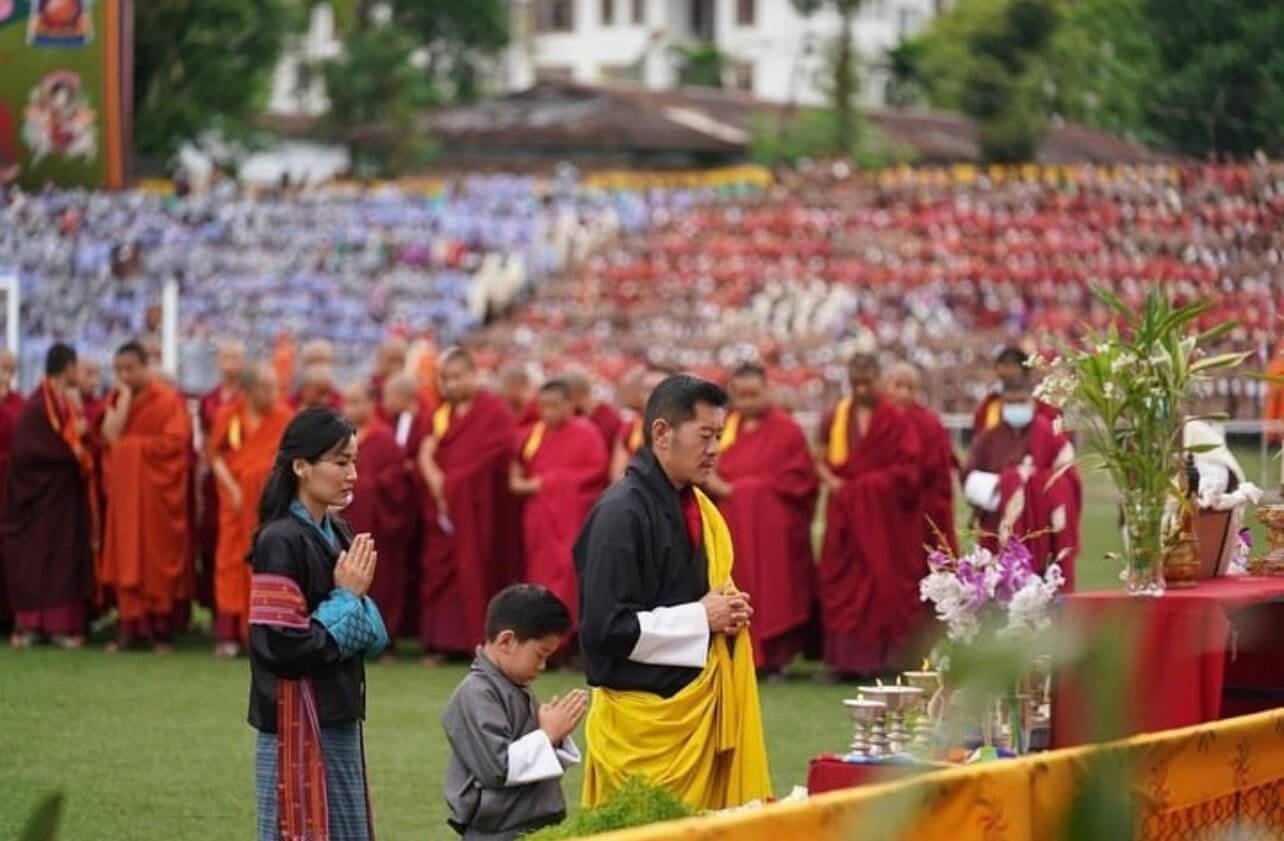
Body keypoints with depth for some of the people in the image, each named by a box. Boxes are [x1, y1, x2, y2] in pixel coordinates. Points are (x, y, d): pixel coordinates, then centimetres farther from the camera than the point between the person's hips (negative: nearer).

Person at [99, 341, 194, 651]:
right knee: (127, 557, 2)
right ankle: (129, 626, 3)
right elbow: (110, 436, -1)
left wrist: (133, 445, -11)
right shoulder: (118, 400, 12)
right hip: (124, 490, 5)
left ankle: (161, 628, 0)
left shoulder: (168, 400, -5)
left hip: (156, 490, -5)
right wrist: (125, 397, -8)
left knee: (158, 556, -2)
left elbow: (175, 441, -15)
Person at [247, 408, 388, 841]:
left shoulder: (337, 535, 9)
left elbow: (370, 638, 15)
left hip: (338, 719, 8)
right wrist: (347, 597, -13)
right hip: (299, 724, -8)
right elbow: (284, 647, -21)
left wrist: (357, 599, -6)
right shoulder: (280, 543, -16)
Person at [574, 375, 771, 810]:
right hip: (643, 717, -8)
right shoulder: (621, 514, -15)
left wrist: (727, 613, 3)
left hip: (698, 705, 8)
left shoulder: (696, 507, 12)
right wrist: (700, 619, -15)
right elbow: (605, 627, -20)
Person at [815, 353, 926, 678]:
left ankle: (887, 656, 0)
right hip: (845, 514, 3)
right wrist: (833, 482, -8)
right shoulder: (836, 418, 9)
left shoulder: (896, 420, -2)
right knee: (843, 584, -2)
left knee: (887, 583, -3)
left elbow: (907, 469, -8)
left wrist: (871, 484, -12)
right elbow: (821, 460, 11)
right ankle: (847, 658, 0)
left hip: (886, 516, -3)